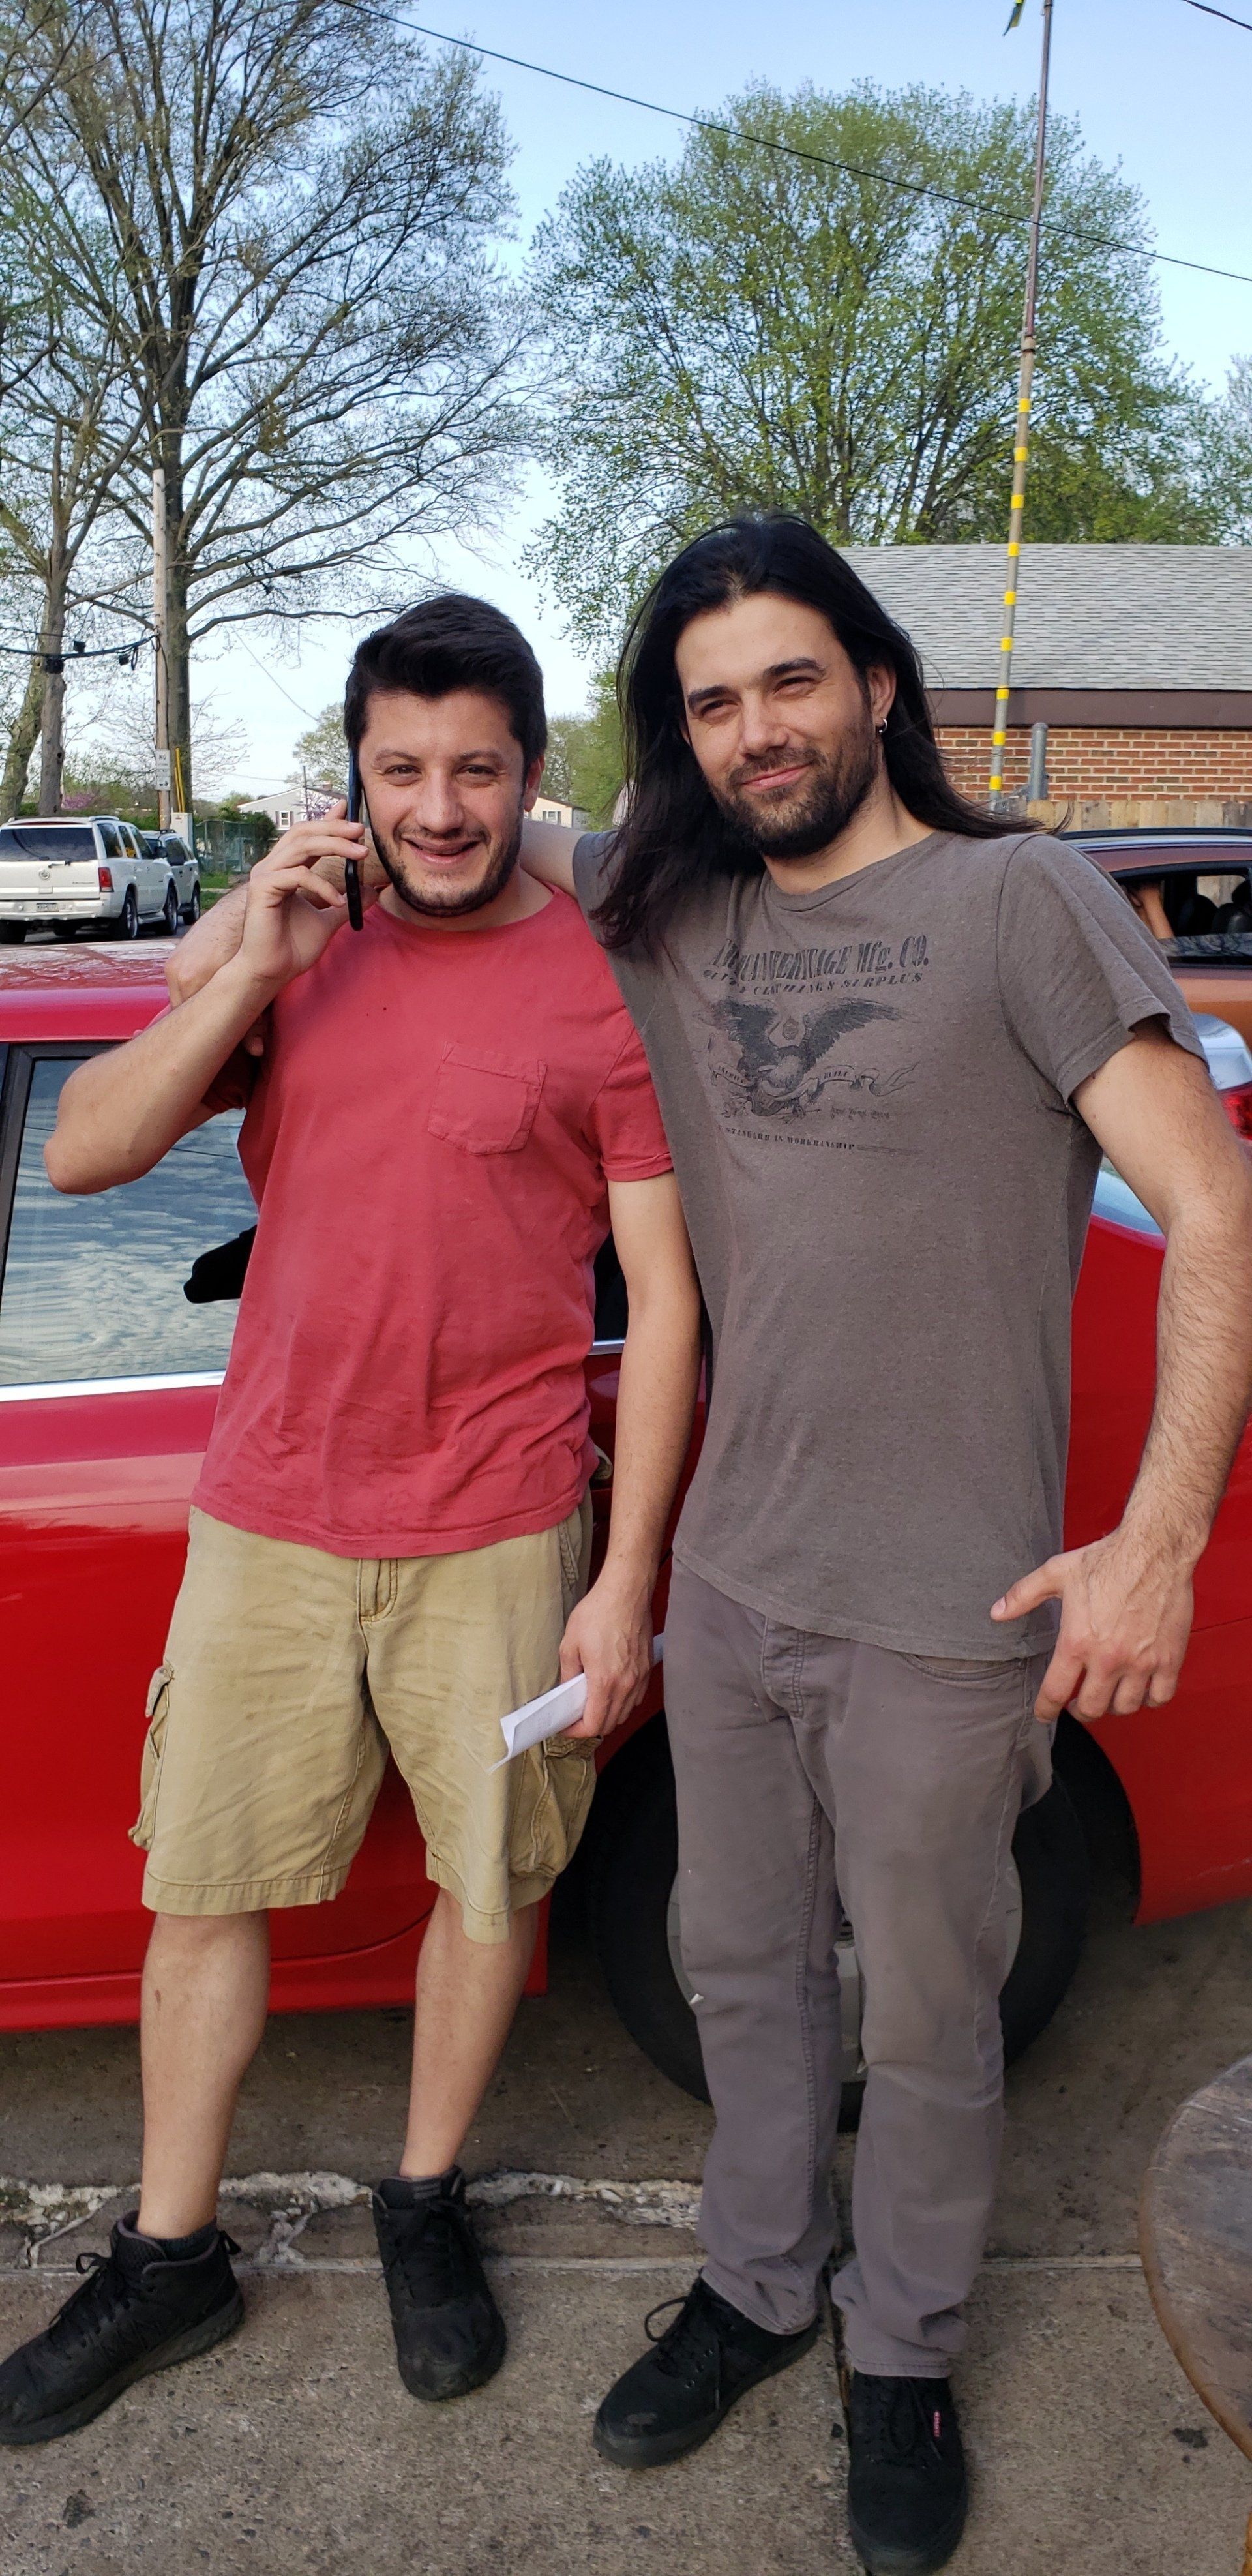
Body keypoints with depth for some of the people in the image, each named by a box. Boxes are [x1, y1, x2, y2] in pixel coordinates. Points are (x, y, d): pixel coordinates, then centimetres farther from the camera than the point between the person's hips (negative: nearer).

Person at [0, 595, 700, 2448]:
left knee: (490, 1880, 12)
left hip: (497, 1541, -3)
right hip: (268, 1523, 3)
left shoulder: (606, 991, -6)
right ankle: (170, 2262, 31)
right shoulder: (300, 950, 6)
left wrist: (629, 1578, -9)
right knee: (203, 1884, 12)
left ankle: (427, 2206, 37)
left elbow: (664, 1299, -6)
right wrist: (252, 975, -13)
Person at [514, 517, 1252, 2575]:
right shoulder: (670, 916, 6)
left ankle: (903, 2352, 38)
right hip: (727, 1576, 5)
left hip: (942, 1610, -5)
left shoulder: (1021, 900, -10)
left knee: (926, 2016, 12)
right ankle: (758, 2285, 45)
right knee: (744, 1968, 21)